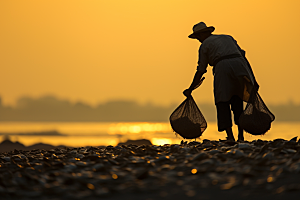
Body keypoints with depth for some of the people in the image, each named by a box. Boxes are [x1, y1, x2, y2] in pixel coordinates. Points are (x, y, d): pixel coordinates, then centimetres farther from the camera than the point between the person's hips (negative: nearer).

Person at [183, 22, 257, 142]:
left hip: (223, 67, -5)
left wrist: (190, 89, 24)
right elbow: (242, 55, 21)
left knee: (223, 103, 4)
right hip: (240, 66, 5)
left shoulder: (204, 45, 16)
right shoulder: (228, 38, 31)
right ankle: (241, 136, 11)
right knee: (237, 102, 16)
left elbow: (200, 71, 15)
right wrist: (253, 79, 18)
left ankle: (230, 136, -8)